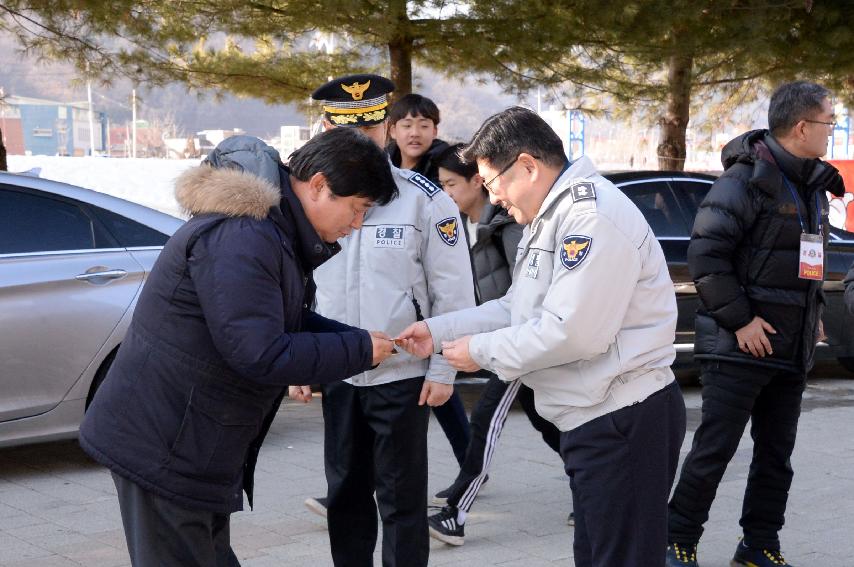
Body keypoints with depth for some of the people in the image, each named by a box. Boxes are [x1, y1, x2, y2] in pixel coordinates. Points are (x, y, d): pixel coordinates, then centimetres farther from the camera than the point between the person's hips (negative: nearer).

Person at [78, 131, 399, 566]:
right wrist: (360, 351, -17)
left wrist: (363, 341, 1)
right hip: (163, 447, -11)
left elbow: (288, 322, 17)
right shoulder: (241, 238, -25)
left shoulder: (275, 232, 10)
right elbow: (260, 354, -28)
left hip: (195, 445, 11)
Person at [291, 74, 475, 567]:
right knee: (345, 494, 15)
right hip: (337, 376, 4)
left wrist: (443, 369, -8)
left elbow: (453, 291, -6)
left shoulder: (425, 199, -9)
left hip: (403, 375, -4)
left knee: (401, 498, 5)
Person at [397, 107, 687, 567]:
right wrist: (439, 330, 9)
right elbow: (517, 307, 20)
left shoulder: (592, 216, -20)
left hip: (625, 421, -11)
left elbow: (572, 332, -25)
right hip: (594, 418, 11)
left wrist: (481, 351, -14)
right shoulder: (550, 217, 16)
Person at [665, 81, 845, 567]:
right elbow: (705, 253, -19)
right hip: (741, 346, -8)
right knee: (714, 450, -1)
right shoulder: (748, 179, -14)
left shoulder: (813, 185, 11)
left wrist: (813, 310, 12)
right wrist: (739, 320, -18)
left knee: (776, 454, 13)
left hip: (791, 350, 8)